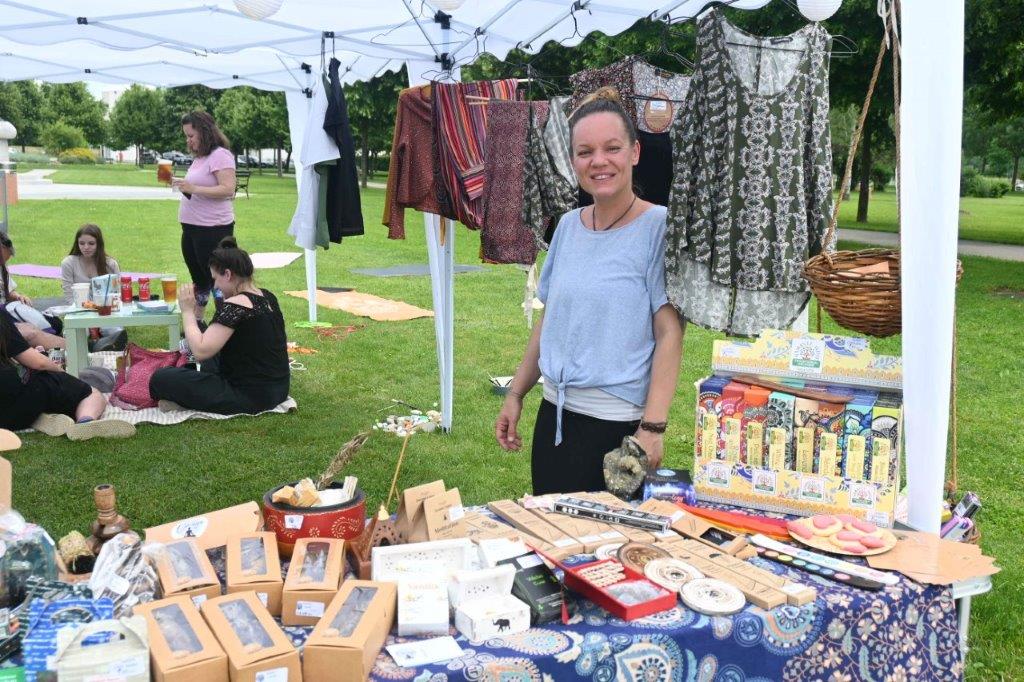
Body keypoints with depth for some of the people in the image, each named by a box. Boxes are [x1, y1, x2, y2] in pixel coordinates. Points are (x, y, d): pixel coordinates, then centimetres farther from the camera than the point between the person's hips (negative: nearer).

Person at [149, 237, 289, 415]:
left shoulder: (234, 306, -20)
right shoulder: (267, 297, 7)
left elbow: (200, 351, -23)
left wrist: (187, 311, -12)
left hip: (251, 397, -9)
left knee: (161, 379, -8)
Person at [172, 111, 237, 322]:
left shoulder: (220, 155, -12)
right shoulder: (200, 157, 15)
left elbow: (228, 189, -23)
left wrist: (193, 188, -26)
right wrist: (181, 184, 10)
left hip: (213, 228, -10)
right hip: (191, 227, 10)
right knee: (199, 280, 16)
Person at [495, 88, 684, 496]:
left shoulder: (658, 227, -10)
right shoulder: (568, 226, 7)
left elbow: (669, 334, -14)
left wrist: (653, 426, -18)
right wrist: (516, 394, 13)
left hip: (619, 423, -6)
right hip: (554, 415, 6)